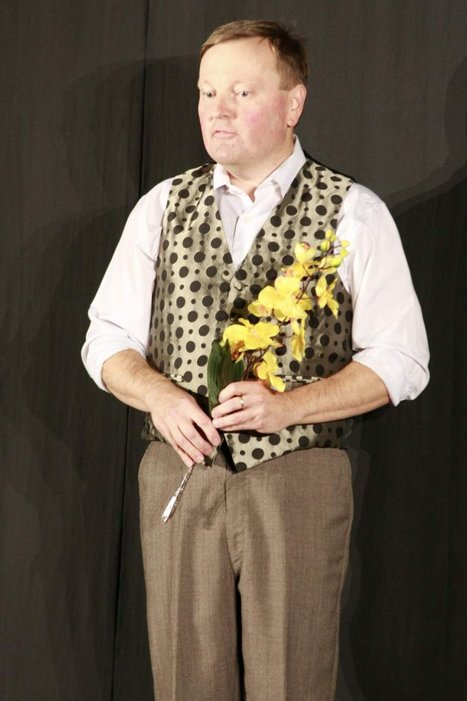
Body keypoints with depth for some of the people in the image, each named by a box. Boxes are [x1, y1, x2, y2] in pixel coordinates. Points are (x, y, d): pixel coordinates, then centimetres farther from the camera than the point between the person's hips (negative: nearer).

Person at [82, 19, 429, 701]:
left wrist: (286, 406, -18)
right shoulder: (162, 207, 9)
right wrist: (158, 395, -11)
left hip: (298, 483, -3)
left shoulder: (353, 212, -1)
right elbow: (107, 341, 10)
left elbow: (400, 361, -3)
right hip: (176, 473, 3)